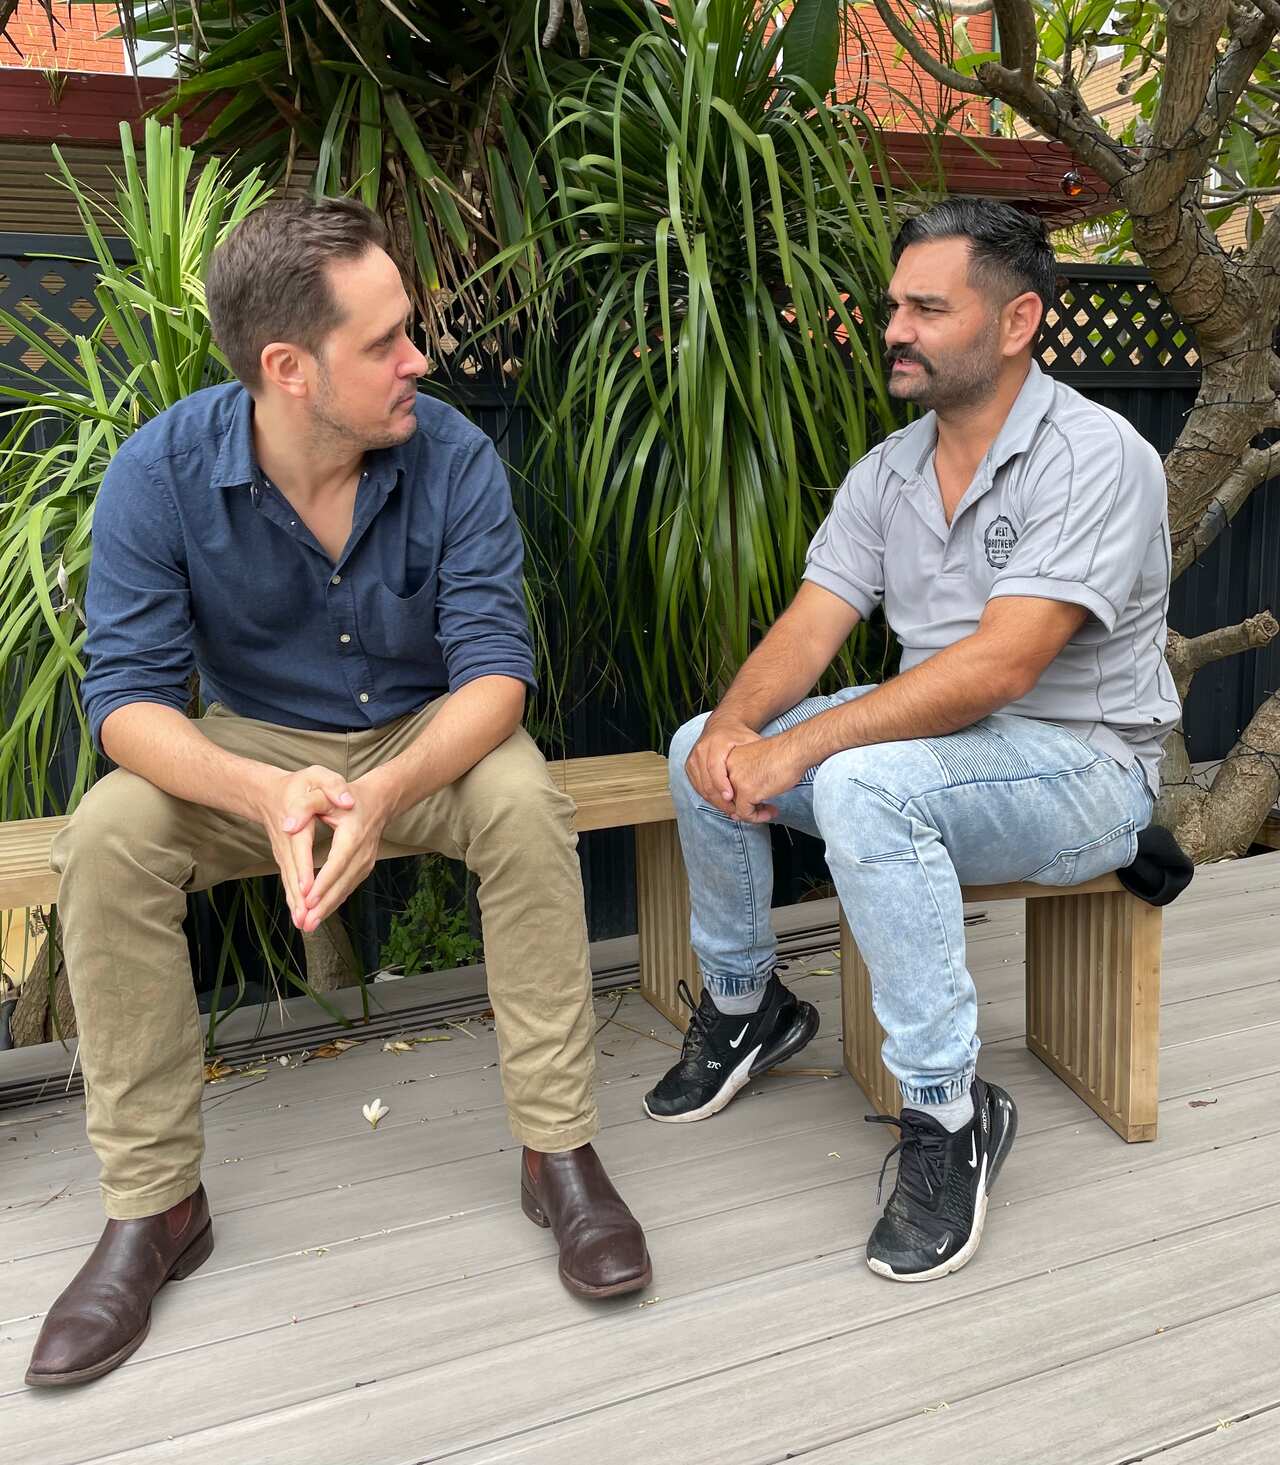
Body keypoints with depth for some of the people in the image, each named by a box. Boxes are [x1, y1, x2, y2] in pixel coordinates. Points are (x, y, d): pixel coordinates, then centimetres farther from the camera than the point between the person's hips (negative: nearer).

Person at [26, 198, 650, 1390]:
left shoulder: (452, 456, -17)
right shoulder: (160, 473, -17)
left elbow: (494, 665, -21)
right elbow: (127, 692, -19)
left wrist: (388, 792, -41)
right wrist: (268, 794, -40)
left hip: (424, 739, 0)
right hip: (248, 749, 1)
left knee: (524, 801, -31)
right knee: (107, 837, -25)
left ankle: (559, 1155, -17)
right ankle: (153, 1204, -10)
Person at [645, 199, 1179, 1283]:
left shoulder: (1094, 458, -18)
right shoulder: (887, 472, 5)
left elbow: (999, 666, -29)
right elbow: (809, 626, -3)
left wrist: (800, 747, -32)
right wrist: (735, 724, -24)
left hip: (1083, 767, -7)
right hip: (940, 739, 7)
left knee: (863, 784, -36)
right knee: (703, 754, -6)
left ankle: (949, 1113, -20)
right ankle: (745, 1008, 14)